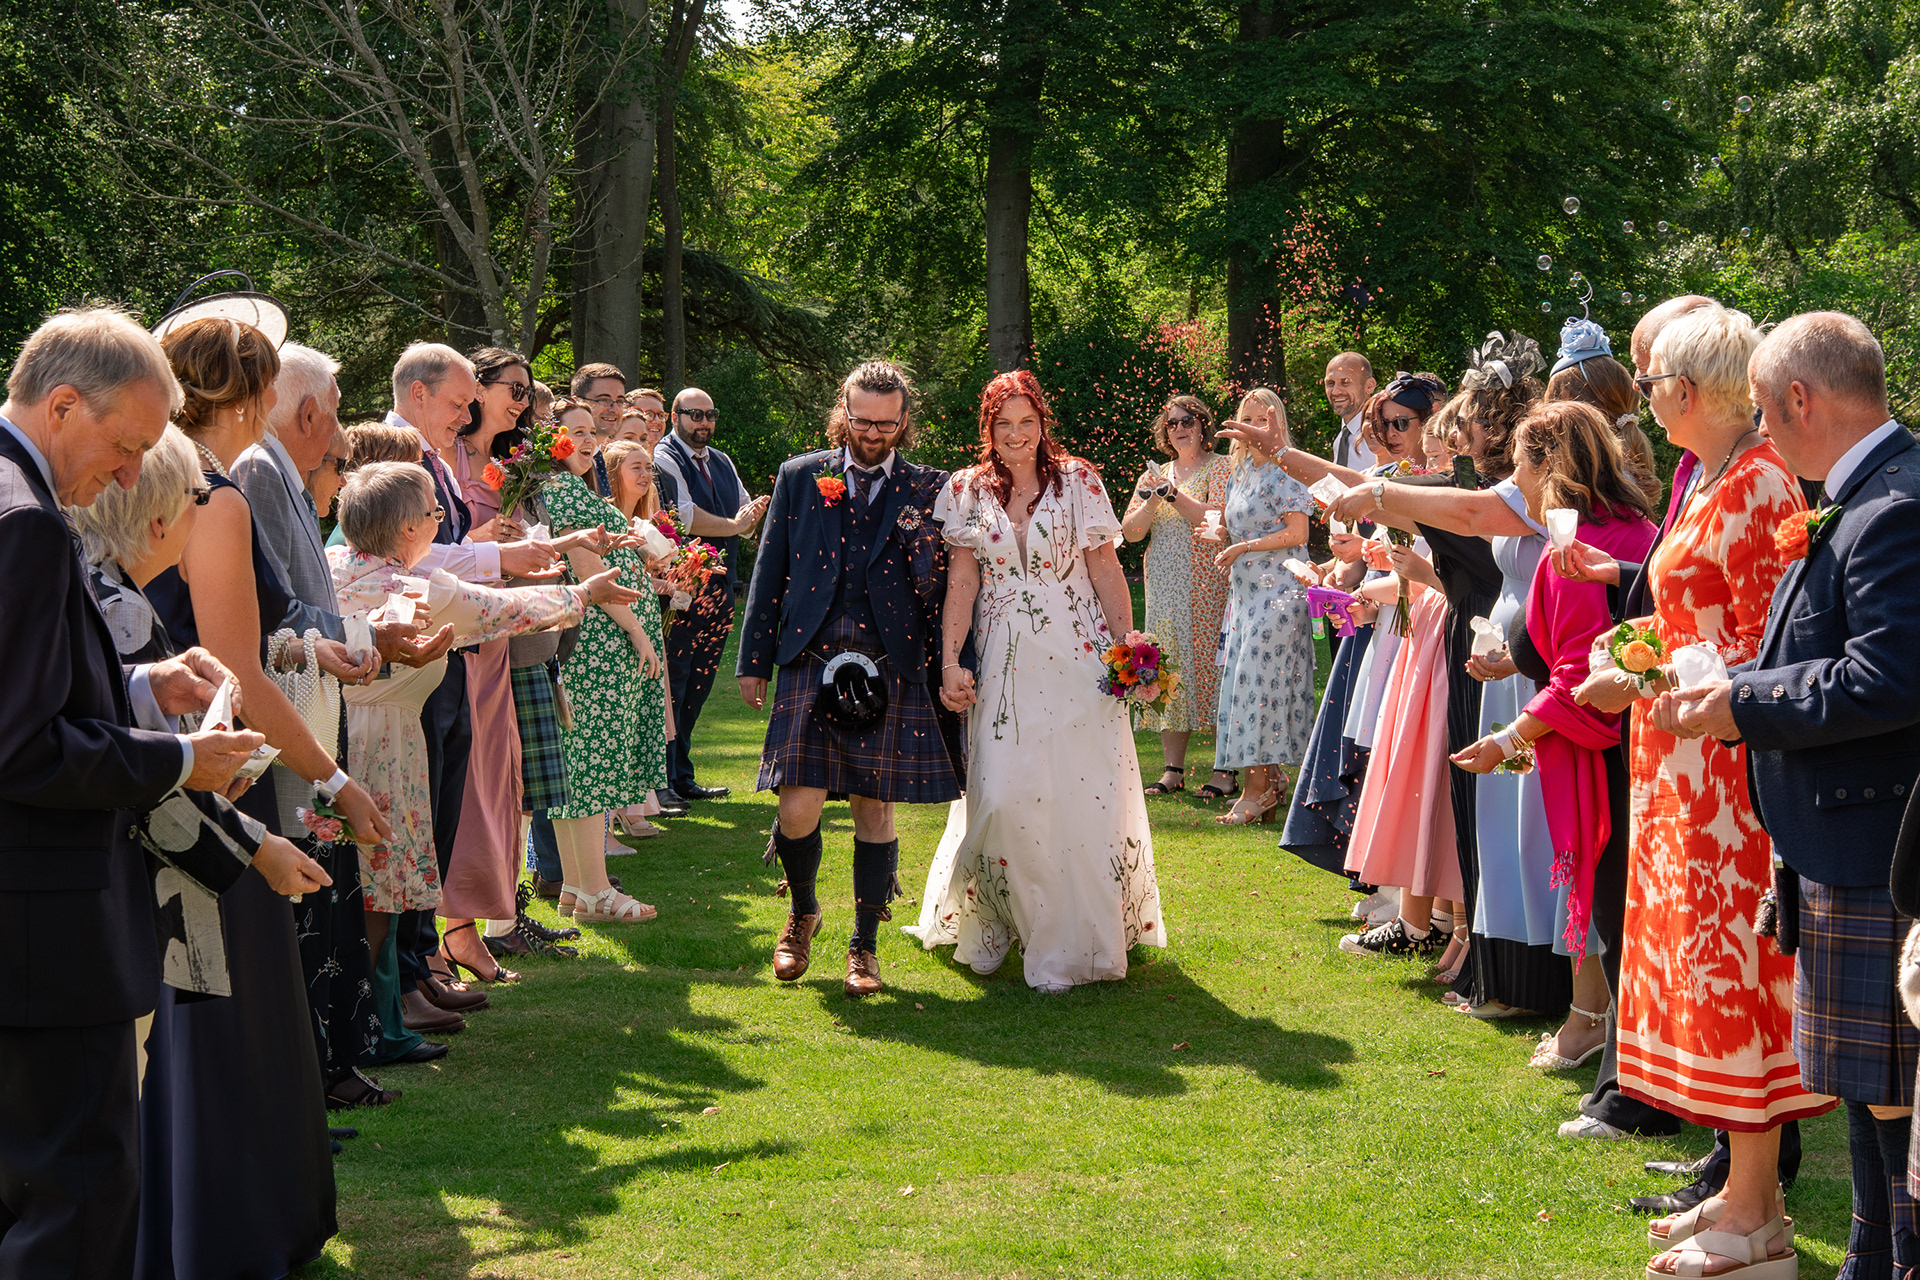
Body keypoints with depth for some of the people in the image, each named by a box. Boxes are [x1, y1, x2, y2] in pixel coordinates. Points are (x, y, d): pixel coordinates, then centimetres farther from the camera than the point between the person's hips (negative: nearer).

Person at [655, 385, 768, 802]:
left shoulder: (722, 462, 20)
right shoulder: (664, 459, -5)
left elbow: (745, 513, 21)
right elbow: (683, 516, -17)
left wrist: (754, 514, -2)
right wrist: (733, 525, -8)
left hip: (717, 590, 8)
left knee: (697, 685, 10)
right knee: (671, 685, -8)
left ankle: (681, 777, 16)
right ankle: (662, 782, -6)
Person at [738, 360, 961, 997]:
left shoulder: (929, 489, 7)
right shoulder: (799, 477, 9)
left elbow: (943, 587, 7)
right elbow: (770, 571, 11)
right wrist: (753, 660, 9)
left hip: (890, 670, 0)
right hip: (810, 661, 0)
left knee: (875, 810, 4)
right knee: (798, 809, -8)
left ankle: (864, 946, 19)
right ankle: (803, 913, 21)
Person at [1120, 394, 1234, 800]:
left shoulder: (1221, 470, 2)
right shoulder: (1154, 476, 17)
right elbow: (1130, 531, 10)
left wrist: (1174, 493, -16)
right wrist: (1153, 500, -8)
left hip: (1209, 584, -5)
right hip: (1164, 588, 5)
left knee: (1212, 663, -9)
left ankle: (1226, 771, -7)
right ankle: (1173, 770, 5)